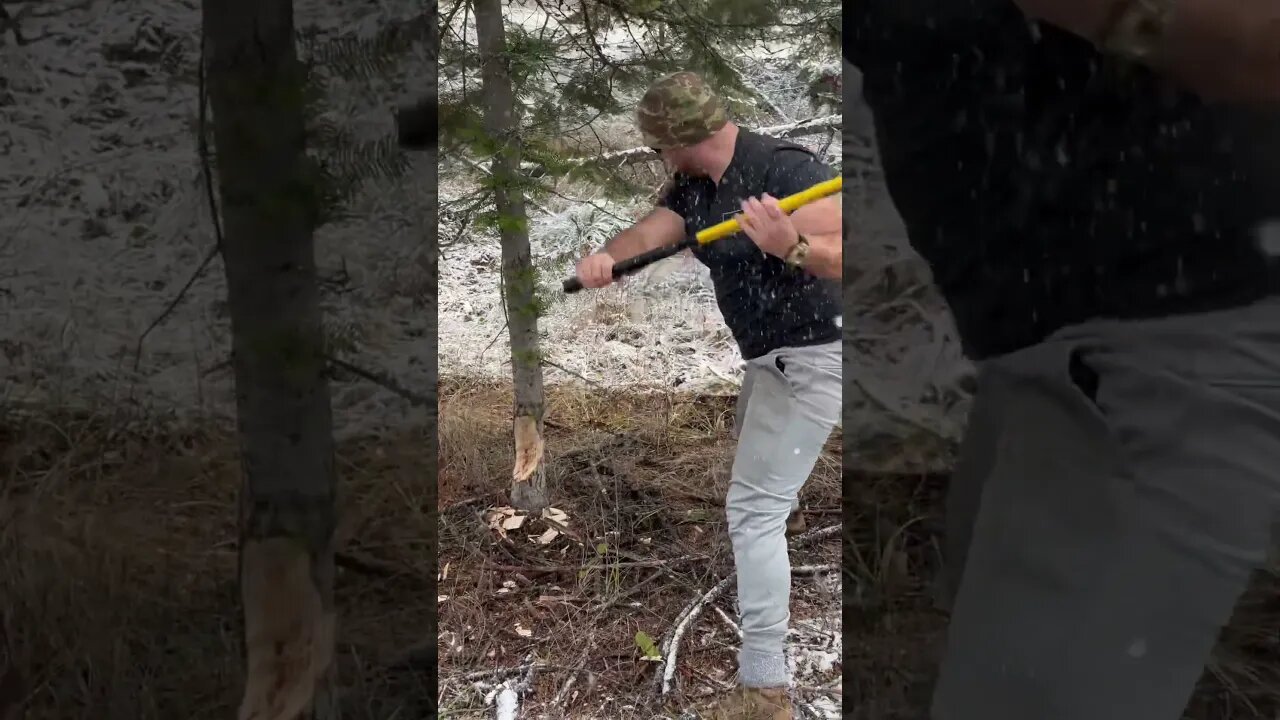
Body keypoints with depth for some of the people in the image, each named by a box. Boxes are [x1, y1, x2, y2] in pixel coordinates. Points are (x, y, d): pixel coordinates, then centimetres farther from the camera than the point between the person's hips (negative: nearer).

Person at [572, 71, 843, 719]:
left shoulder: (782, 167, -24)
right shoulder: (693, 185, 5)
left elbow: (841, 254, -30)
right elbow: (648, 233, -9)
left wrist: (792, 246, -50)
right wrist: (607, 256, -30)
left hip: (809, 356, -10)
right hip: (772, 354, 10)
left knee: (753, 509, -12)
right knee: (755, 481, 30)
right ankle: (770, 586, 58)